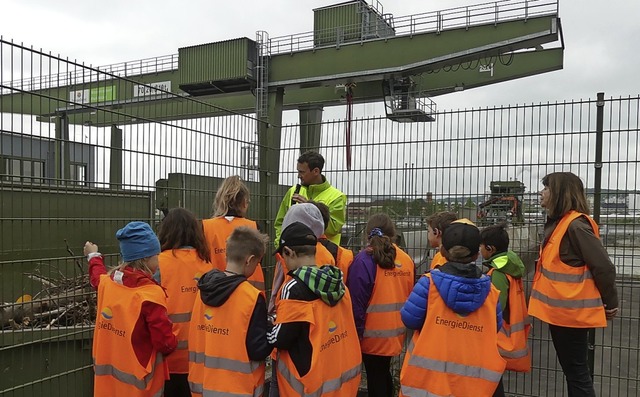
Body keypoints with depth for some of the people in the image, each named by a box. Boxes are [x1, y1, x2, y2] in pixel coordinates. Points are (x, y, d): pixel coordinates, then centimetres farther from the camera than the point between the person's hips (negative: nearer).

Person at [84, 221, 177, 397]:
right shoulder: (151, 293, -24)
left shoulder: (106, 281, -4)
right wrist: (174, 342, 1)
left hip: (107, 374, 7)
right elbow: (165, 343, -23)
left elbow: (97, 277, 24)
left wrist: (94, 256, 43)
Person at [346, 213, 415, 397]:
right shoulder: (406, 259, 0)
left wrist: (356, 334, -7)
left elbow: (356, 303, -17)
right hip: (396, 332, 5)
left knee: (375, 379, 10)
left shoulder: (364, 260, -17)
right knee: (383, 374, 23)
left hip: (374, 334, -5)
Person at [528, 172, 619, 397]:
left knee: (576, 372, 2)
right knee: (571, 370, 19)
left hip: (571, 311, -9)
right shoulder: (558, 223, 10)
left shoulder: (575, 225, -19)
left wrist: (610, 303, -8)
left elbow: (604, 267, -19)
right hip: (560, 311, 9)